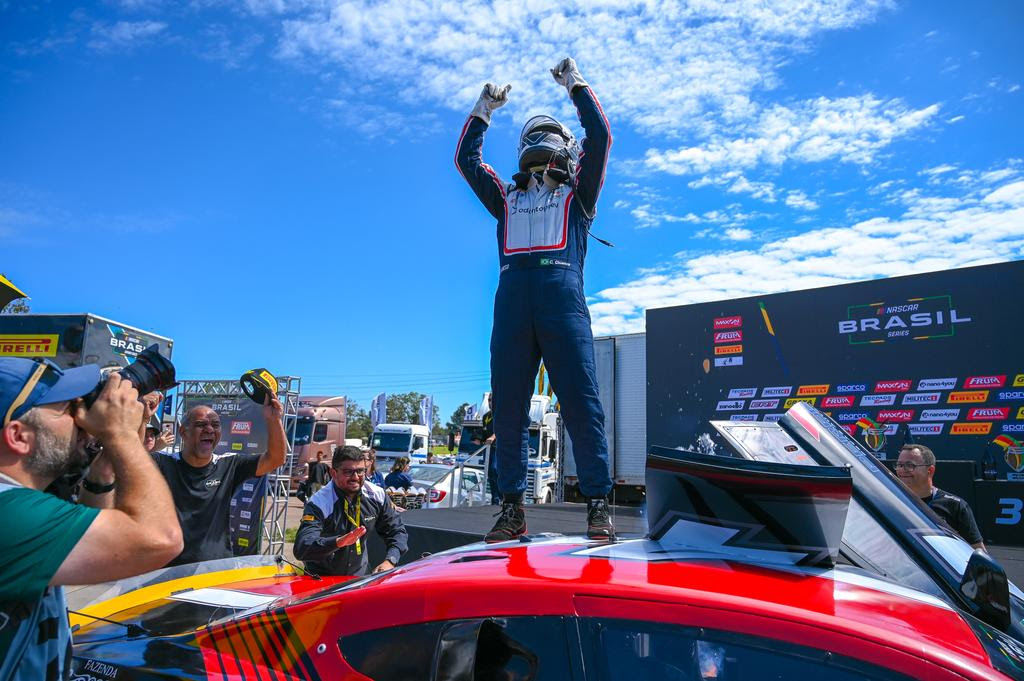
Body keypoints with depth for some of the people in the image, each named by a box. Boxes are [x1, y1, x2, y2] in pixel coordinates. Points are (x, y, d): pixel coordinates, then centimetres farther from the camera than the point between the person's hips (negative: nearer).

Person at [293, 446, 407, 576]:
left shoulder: (376, 496, -5)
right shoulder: (318, 503, -17)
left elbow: (398, 531, 5)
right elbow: (301, 549, -29)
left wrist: (390, 561, -13)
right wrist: (338, 541, -45)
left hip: (360, 576, 2)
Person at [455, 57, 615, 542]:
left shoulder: (576, 196, 25)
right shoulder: (507, 200, 32)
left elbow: (599, 137, 18)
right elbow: (466, 159, 32)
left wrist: (576, 86, 25)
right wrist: (483, 109, 37)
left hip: (562, 292, -2)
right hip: (511, 296, 3)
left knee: (581, 401, -11)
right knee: (507, 405, -4)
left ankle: (598, 505, -8)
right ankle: (512, 507, 1)